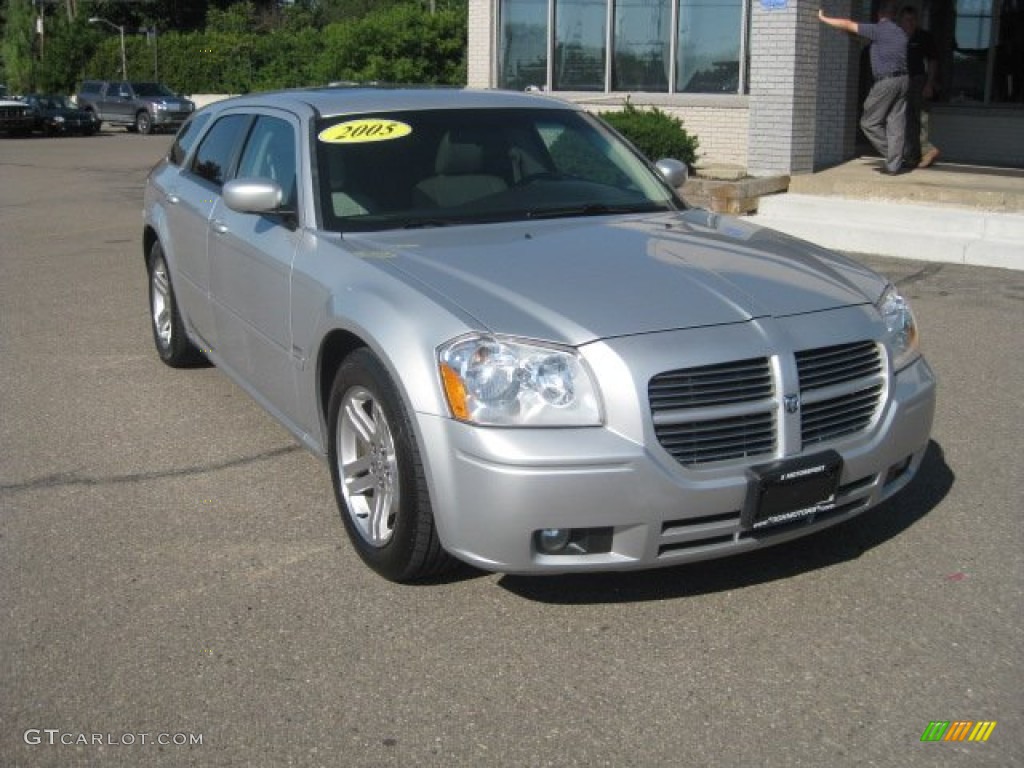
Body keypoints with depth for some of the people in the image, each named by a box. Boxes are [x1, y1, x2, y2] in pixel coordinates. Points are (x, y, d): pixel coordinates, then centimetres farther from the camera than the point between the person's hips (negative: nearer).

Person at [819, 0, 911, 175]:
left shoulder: (878, 30, -6)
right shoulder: (901, 32, 15)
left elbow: (848, 25, -5)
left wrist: (824, 18, 1)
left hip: (886, 80, -7)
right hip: (903, 79, 7)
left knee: (869, 122, 4)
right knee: (896, 124, 5)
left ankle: (890, 155, 5)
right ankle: (894, 165, 3)